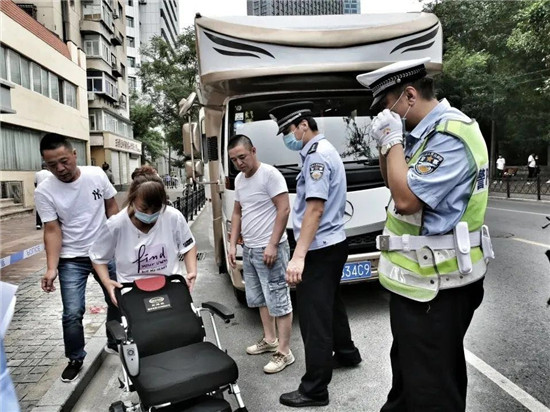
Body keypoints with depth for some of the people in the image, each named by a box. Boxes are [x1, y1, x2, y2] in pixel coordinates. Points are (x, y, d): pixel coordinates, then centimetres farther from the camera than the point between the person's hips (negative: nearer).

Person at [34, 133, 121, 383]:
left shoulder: (96, 174, -9)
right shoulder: (44, 192, -13)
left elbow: (112, 208, 1)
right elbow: (52, 231, -12)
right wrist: (51, 267, -20)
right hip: (71, 259, -2)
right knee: (72, 313, -2)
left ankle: (115, 342, 38)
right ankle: (75, 359, 21)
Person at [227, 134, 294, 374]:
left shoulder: (270, 174, -13)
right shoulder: (239, 179, 11)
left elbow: (284, 210, -17)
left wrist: (272, 245, -20)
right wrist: (233, 244, 11)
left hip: (269, 249, -9)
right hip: (248, 249, 9)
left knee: (278, 301, -2)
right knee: (260, 299, 18)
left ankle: (284, 352, 8)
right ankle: (269, 340, 33)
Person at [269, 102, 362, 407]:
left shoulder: (316, 156, -17)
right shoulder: (324, 150, 14)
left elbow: (315, 209, -25)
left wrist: (298, 256, -28)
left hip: (320, 249, -11)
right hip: (333, 244, 11)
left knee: (314, 317, -3)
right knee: (331, 305, 24)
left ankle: (314, 390, 8)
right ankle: (346, 353, 44)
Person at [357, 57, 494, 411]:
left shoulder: (451, 136, -21)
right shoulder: (429, 131, 9)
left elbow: (405, 198, -27)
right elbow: (396, 183, 17)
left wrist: (393, 141, -17)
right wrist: (385, 146, 0)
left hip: (436, 287, -10)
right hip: (421, 279, 10)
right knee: (410, 366, 28)